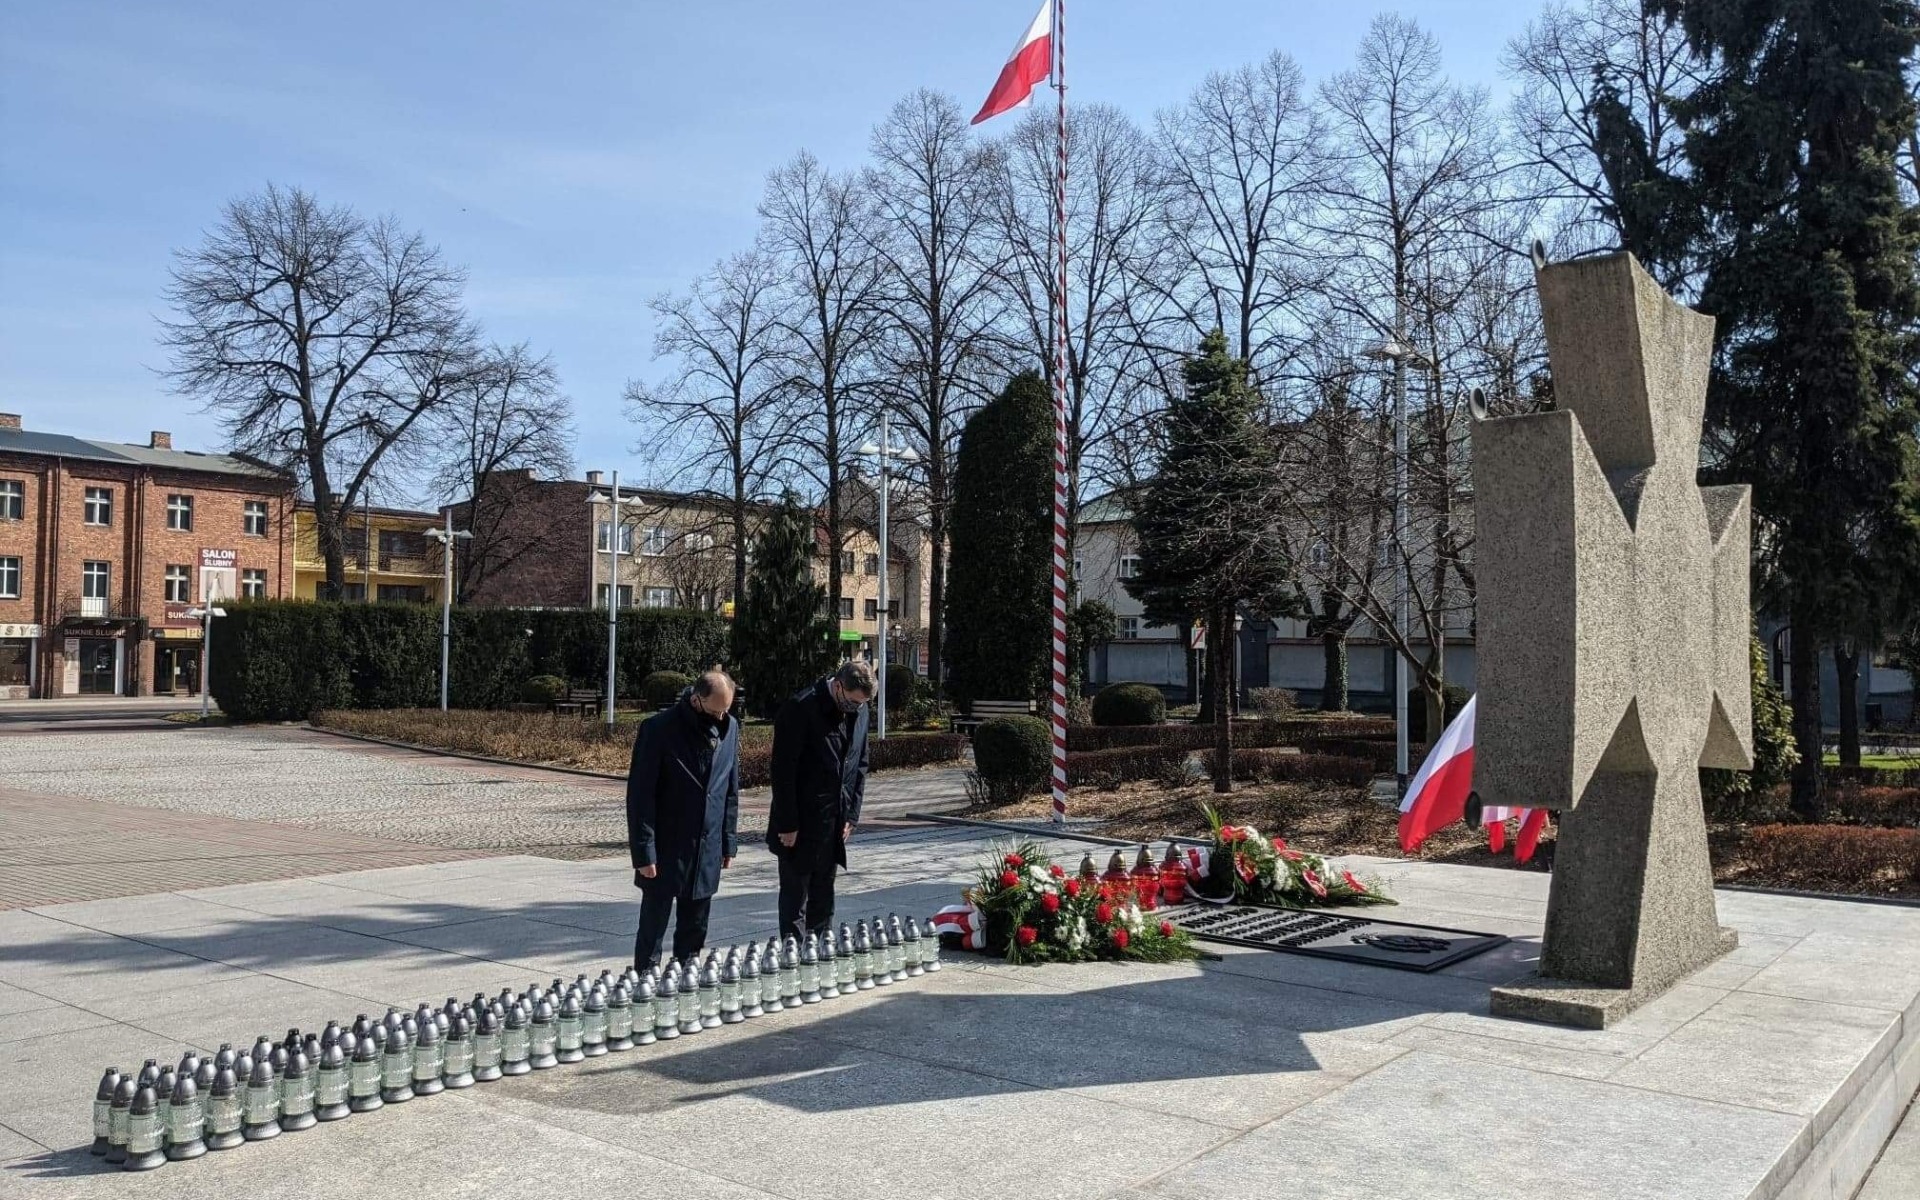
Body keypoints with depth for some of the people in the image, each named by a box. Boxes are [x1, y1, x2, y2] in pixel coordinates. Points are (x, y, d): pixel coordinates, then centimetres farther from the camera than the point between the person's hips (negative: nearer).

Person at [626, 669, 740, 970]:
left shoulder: (730, 728, 4)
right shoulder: (659, 729, -13)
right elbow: (639, 794, -12)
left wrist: (729, 841, 9)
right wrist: (644, 851, -14)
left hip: (707, 851, 5)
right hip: (664, 850, -5)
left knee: (694, 931, 12)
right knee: (653, 926, 2)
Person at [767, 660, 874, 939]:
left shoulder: (859, 711, 4)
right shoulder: (800, 709, -16)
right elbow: (783, 771, -16)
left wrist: (851, 815, 7)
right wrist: (787, 824, -15)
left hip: (834, 824, 6)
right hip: (800, 825, -6)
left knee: (823, 896, 12)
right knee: (795, 896, 1)